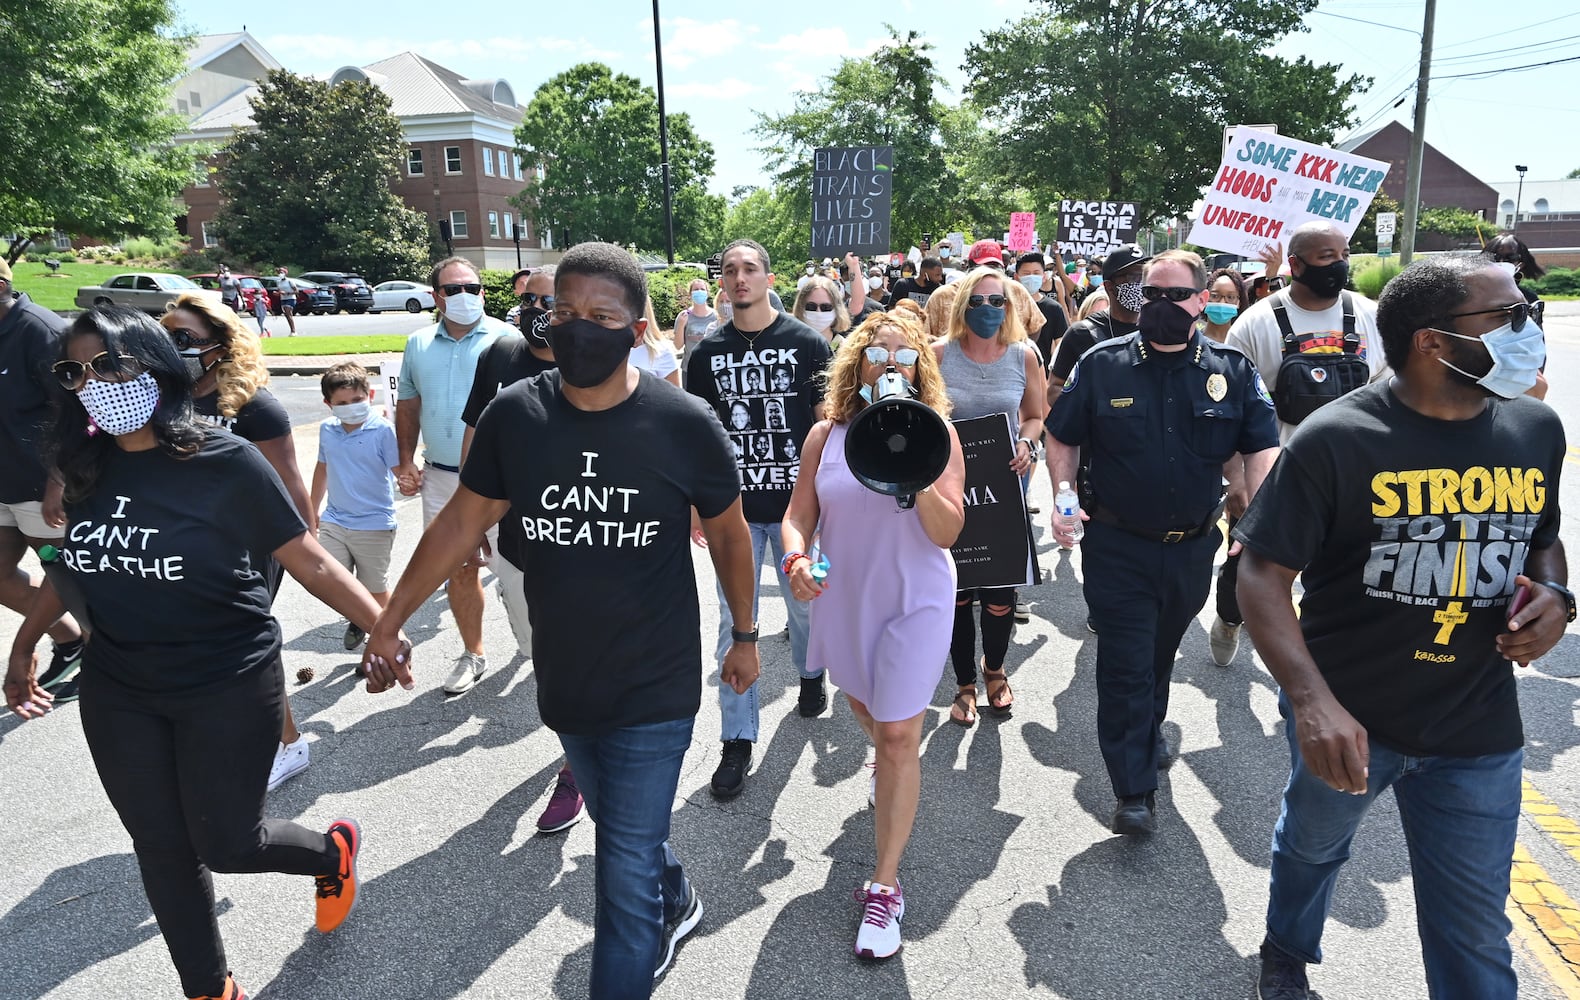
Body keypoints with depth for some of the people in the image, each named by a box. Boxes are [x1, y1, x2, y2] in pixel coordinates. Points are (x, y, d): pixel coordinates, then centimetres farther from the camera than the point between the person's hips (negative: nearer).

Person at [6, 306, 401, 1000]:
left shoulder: (225, 462, -17)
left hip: (229, 689, -5)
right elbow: (75, 562, 15)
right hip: (118, 694, 5)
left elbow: (309, 562, -14)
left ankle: (335, 850, 39)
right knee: (161, 849, 14)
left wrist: (382, 627, -21)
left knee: (225, 844, 6)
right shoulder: (86, 466, -2)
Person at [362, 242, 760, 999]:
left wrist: (744, 634, 6)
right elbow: (462, 520, 2)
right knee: (623, 832, 26)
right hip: (563, 684, 4)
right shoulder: (512, 415, -9)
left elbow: (728, 533, -1)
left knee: (626, 869, 1)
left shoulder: (684, 424, -15)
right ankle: (674, 904, 57)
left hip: (655, 690, -4)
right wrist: (391, 618, 5)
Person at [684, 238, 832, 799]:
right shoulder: (708, 353, 3)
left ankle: (811, 673, 46)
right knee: (735, 624, 2)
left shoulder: (807, 344, -2)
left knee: (804, 604, 15)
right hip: (733, 506, 1)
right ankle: (737, 739, 12)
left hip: (797, 501, -1)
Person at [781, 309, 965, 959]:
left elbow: (948, 532, -16)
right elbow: (799, 514, -1)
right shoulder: (827, 435, -3)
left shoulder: (937, 434, -9)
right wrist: (796, 557, -22)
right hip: (843, 601, 4)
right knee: (865, 710, 26)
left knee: (900, 739, -6)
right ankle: (887, 764, 62)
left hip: (915, 603, -3)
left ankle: (885, 886, 5)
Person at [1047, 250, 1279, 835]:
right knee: (1124, 665, -1)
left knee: (1161, 652, 22)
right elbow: (1062, 438, 3)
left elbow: (1261, 450, -2)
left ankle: (1148, 732, 48)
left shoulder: (1233, 371, -2)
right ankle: (1133, 790, 10)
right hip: (1118, 546, -2)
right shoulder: (1102, 365, -5)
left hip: (1193, 547, 3)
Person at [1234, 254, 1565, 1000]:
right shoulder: (1335, 440, -19)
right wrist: (1312, 699, -30)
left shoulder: (1536, 430, -3)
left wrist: (1555, 594, -8)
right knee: (1311, 846, 26)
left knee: (1475, 934, 13)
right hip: (1346, 716, -2)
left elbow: (1542, 537, 15)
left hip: (1480, 733, 3)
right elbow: (1263, 572, -19)